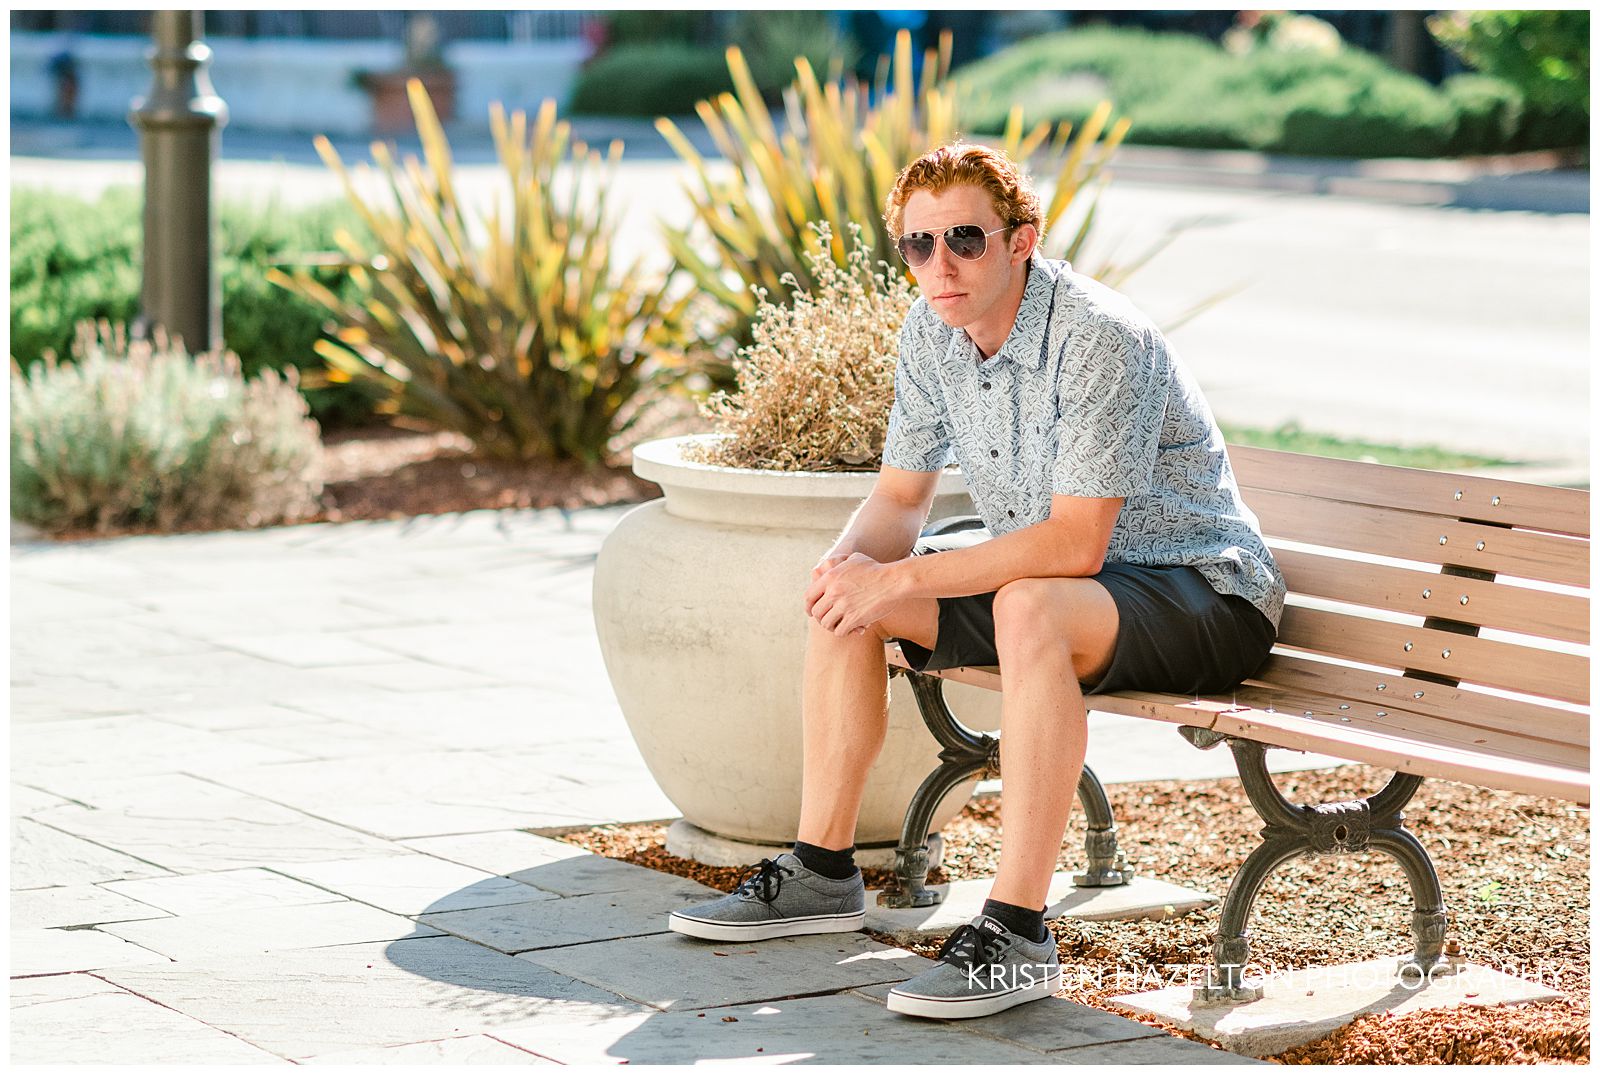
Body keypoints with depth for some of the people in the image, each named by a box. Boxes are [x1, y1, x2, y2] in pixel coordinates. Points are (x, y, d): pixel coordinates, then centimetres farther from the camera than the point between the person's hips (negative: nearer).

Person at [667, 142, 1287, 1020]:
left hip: (1201, 591, -8)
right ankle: (822, 872, 8)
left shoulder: (1098, 339, -27)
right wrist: (856, 559, -18)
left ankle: (1017, 935, -35)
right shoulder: (932, 330, -3)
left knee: (1029, 608, -38)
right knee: (844, 590, -1)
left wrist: (900, 580, -30)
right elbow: (900, 496, 6)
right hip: (1049, 570, 8)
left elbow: (1075, 545, -32)